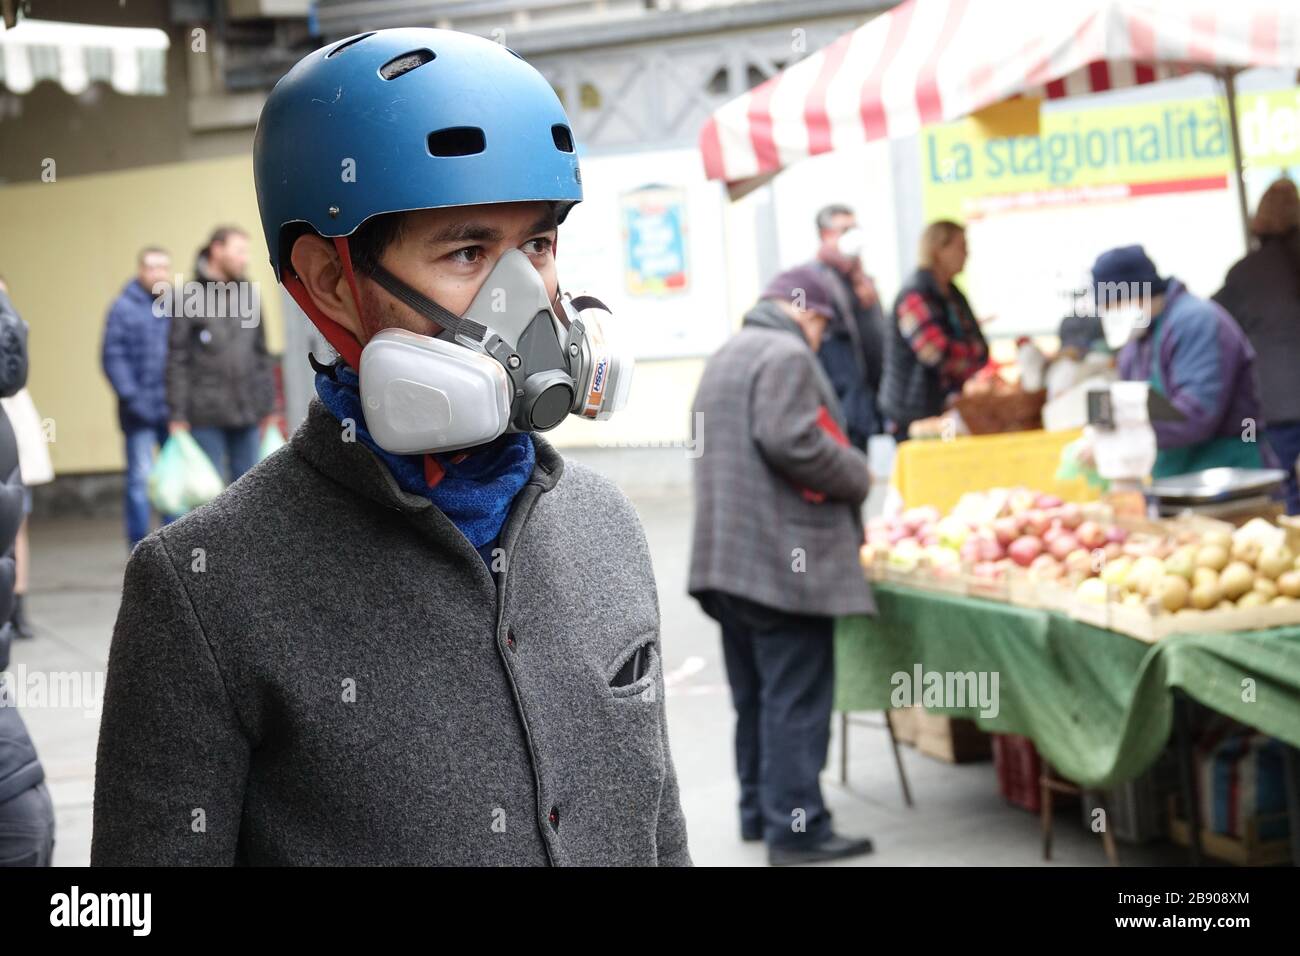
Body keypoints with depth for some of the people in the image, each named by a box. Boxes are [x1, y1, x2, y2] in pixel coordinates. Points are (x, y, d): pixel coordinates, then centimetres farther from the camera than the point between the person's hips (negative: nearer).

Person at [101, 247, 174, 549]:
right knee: (141, 479, -1)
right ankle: (139, 546, 5)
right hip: (141, 411, -4)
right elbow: (113, 357, -6)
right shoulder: (124, 308, -2)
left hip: (175, 410, 4)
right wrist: (132, 398, -13)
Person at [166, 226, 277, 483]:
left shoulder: (248, 296, 11)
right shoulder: (190, 299, -5)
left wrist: (269, 406, 12)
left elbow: (262, 355, 15)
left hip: (247, 414, 5)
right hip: (207, 417, -5)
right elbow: (177, 361, -6)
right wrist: (178, 415, -10)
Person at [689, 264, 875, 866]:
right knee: (796, 696, -7)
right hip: (783, 560, -10)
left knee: (756, 693, 16)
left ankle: (758, 811, 24)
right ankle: (796, 827, -6)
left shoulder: (726, 357, 21)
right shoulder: (787, 355, -10)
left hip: (728, 557, 10)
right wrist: (857, 477, -7)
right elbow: (792, 441, -22)